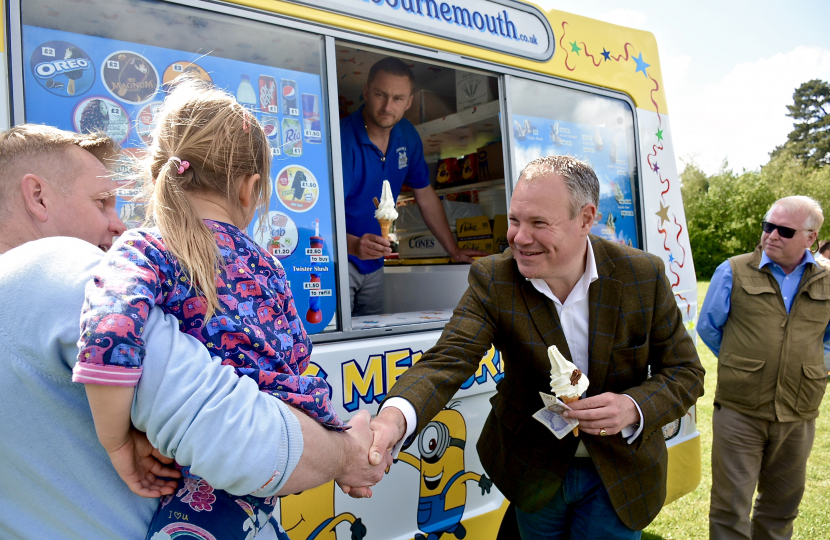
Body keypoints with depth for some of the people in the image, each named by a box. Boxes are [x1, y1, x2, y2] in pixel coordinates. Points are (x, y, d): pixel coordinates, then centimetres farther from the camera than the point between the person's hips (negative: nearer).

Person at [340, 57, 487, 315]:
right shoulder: (342, 140, -19)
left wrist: (453, 250, 13)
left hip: (374, 264, 6)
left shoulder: (407, 137, 3)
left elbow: (425, 196, 13)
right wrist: (353, 244, -45)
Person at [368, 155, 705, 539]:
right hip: (536, 474, 1)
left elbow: (685, 372, -7)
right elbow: (447, 362, -29)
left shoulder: (645, 276, -16)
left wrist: (632, 408, -28)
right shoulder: (492, 280, -18)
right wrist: (395, 416, -50)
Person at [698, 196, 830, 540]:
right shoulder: (734, 272, -5)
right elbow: (708, 327, 5)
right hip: (739, 411, -3)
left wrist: (802, 366, 12)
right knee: (731, 507, 3)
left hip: (798, 416, 3)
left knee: (782, 503, 19)